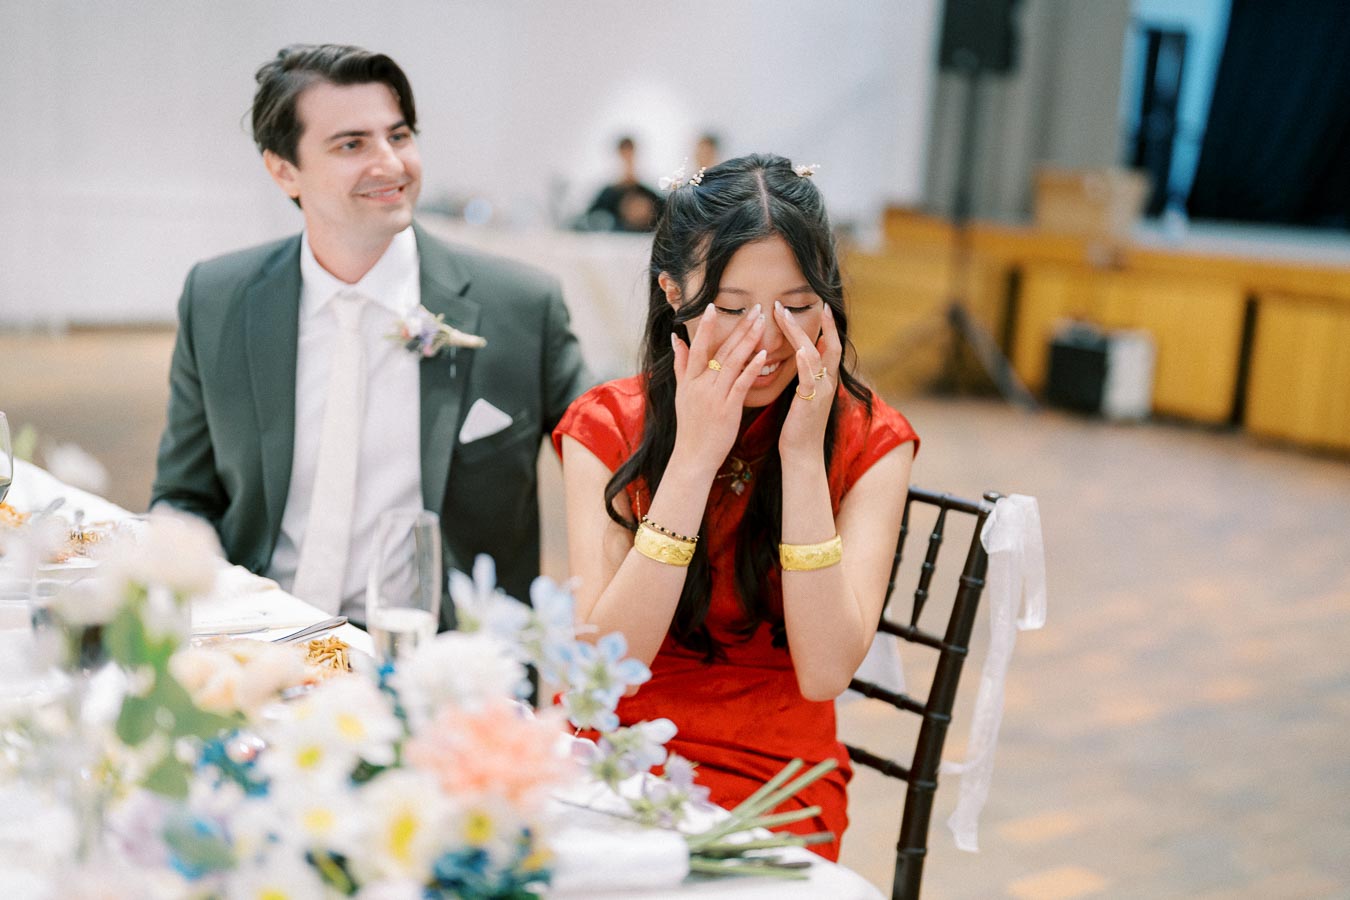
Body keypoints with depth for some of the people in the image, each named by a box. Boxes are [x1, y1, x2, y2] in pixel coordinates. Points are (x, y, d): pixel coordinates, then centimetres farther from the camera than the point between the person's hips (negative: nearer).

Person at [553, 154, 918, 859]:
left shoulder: (868, 441, -2)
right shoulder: (606, 426, -1)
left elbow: (825, 673, -14)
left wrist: (803, 453, -18)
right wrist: (693, 456, -19)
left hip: (771, 783, -1)